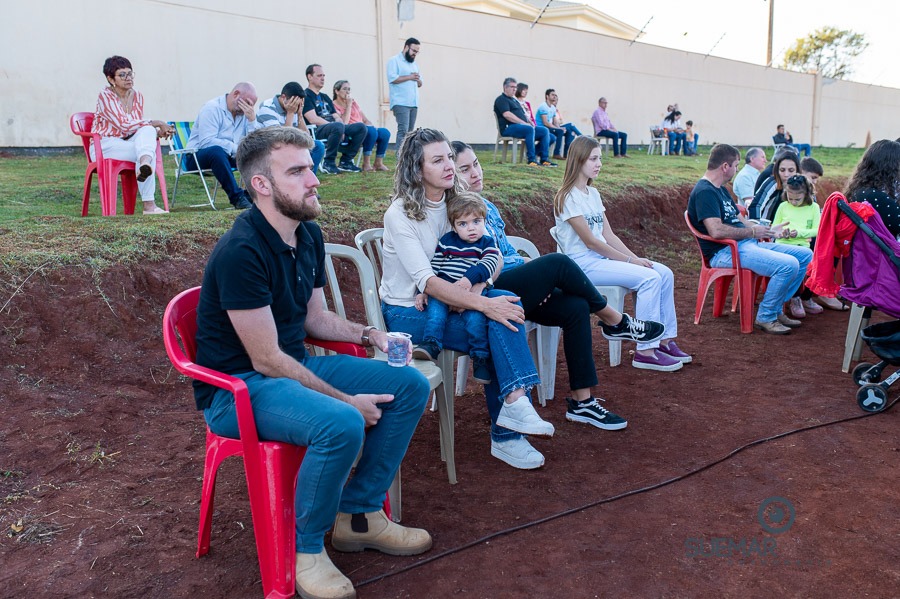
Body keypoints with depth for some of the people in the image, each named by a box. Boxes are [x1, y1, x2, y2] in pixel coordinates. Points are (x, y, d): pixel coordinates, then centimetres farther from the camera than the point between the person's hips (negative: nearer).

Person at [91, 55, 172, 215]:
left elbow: (139, 127, 9)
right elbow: (124, 125, -23)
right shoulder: (105, 95, -12)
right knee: (149, 150, -31)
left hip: (128, 143, 5)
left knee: (147, 131, -29)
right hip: (104, 146, -5)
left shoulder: (138, 96, 8)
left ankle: (145, 166, -57)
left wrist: (157, 132, -14)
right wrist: (156, 123, -24)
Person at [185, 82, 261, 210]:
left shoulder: (246, 112, 7)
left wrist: (252, 120, -15)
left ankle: (251, 196, -16)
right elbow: (206, 142, -26)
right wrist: (236, 149, -29)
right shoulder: (212, 108, -13)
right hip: (198, 156, -6)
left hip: (229, 157, 6)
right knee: (217, 151, -39)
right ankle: (237, 197, -36)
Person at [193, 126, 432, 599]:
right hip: (237, 387, -9)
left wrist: (368, 334, -1)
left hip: (296, 365, 9)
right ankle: (305, 548, -7)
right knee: (342, 425, -34)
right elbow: (267, 360, -22)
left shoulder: (309, 235, 3)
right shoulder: (241, 252, -24)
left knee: (410, 385, 0)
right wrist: (347, 400, -19)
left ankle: (359, 515, 11)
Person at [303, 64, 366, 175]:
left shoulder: (325, 97, 27)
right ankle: (328, 163, -25)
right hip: (316, 130, -8)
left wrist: (341, 130, -4)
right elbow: (313, 119, -14)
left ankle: (346, 161, -5)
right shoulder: (306, 96, 0)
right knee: (338, 126, -39)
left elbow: (336, 117, 20)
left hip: (333, 127, 8)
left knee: (361, 127, -10)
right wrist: (335, 125, -16)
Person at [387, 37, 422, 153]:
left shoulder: (414, 64, 25)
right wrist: (409, 77, -11)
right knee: (403, 130, -17)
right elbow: (392, 78, -13)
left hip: (414, 104, 7)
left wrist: (418, 79, 1)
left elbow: (420, 84, 25)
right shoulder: (394, 61, 1)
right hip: (401, 103, -7)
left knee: (410, 132, 3)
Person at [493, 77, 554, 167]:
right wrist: (524, 123, -19)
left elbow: (523, 114, 29)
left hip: (522, 126, 9)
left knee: (544, 131, -5)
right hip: (508, 128, -9)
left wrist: (529, 121, 5)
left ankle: (544, 159, -10)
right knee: (530, 129, -36)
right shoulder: (501, 99, -1)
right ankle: (531, 160, -36)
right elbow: (507, 115, -17)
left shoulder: (514, 100, 29)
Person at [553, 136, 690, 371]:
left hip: (603, 257, 8)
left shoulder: (593, 194, 14)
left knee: (665, 273, -3)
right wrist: (630, 260, -13)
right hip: (583, 264, -8)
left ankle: (665, 341, 4)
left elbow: (609, 235, 11)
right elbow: (589, 241, -16)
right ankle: (645, 352, -16)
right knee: (649, 278, -22)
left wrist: (635, 258, -2)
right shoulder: (567, 197, -12)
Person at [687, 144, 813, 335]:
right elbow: (716, 231, -25)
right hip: (725, 251, -11)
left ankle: (777, 309, 11)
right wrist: (753, 232, -13)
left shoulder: (720, 190, 21)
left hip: (747, 243, 11)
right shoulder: (704, 192, -14)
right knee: (788, 265, -26)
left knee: (805, 255, 7)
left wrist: (769, 231, 14)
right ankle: (765, 318, -9)